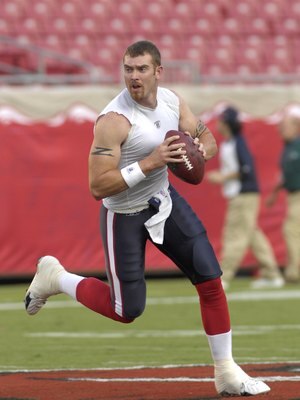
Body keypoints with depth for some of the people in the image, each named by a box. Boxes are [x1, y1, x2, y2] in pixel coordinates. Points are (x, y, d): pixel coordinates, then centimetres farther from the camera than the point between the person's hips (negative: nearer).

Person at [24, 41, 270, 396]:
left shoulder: (172, 101, -6)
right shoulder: (113, 120, -27)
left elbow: (206, 137, 9)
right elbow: (98, 186, -29)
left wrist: (202, 148, -16)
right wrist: (150, 163, -35)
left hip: (164, 200, 6)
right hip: (124, 216, -6)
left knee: (211, 281, 0)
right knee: (127, 311, 2)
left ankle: (226, 373, 10)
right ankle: (55, 277, 26)